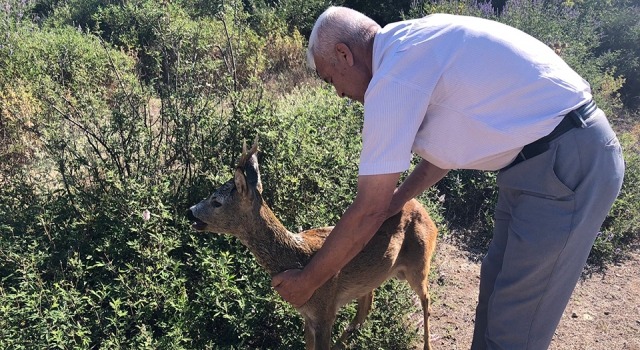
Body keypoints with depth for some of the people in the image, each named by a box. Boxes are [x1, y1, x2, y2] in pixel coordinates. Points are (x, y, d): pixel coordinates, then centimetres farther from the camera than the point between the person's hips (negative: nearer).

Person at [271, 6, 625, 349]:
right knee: (496, 281, 20)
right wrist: (393, 202, 20)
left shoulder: (392, 77, -19)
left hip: (568, 164, -10)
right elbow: (446, 149, 20)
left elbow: (367, 211, -15)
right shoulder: (415, 41, 9)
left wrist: (307, 282, -2)